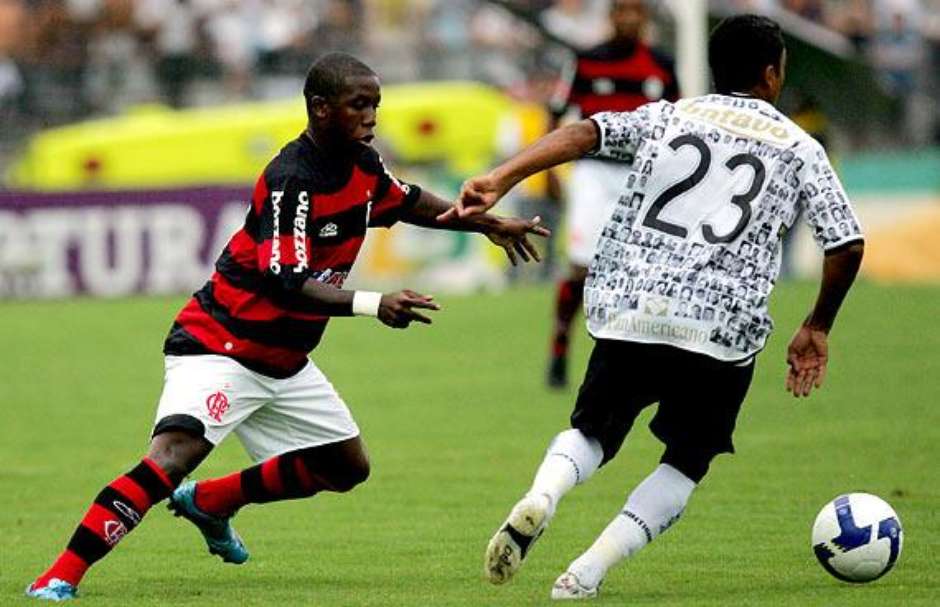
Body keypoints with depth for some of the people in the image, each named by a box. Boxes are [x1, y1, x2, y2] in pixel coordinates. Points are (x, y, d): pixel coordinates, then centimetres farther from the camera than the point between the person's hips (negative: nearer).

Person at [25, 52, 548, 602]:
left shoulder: (363, 164, 2)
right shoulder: (292, 180, -24)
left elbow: (406, 202, 25)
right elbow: (287, 284, -32)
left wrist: (486, 223, 25)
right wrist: (373, 304, -40)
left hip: (285, 363, 9)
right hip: (220, 346, -9)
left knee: (347, 467, 17)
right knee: (173, 456, -28)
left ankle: (209, 502, 31)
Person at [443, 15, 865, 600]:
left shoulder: (667, 117, 15)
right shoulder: (799, 149, 11)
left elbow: (585, 133, -3)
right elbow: (848, 247, 6)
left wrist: (502, 178, -13)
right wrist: (816, 329, 20)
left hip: (629, 317, 2)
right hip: (723, 333, -2)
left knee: (592, 432, 21)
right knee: (686, 462, 17)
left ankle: (540, 498, -14)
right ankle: (587, 572, -3)